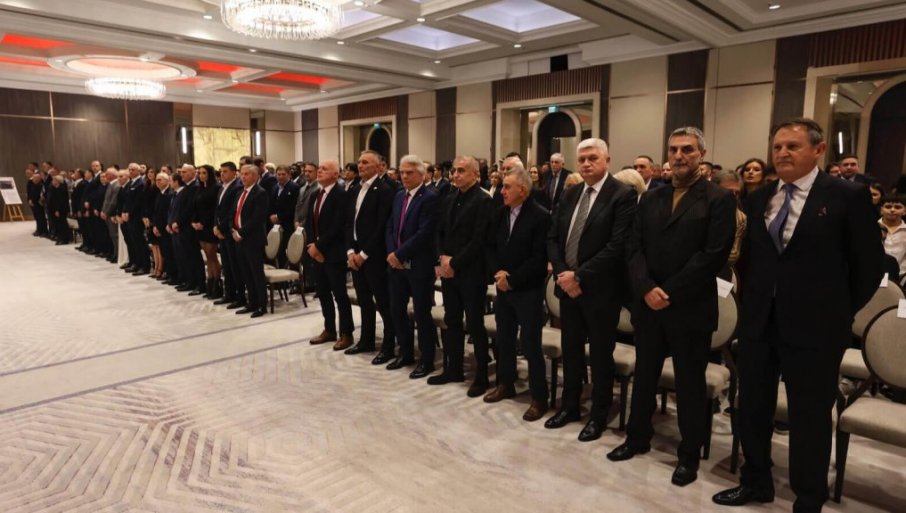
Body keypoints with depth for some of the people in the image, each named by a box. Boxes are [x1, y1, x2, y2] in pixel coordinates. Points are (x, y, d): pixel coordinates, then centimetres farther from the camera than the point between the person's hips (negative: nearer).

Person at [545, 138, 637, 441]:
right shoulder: (570, 195, 10)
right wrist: (562, 273, -7)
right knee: (570, 350, 17)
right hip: (567, 286, 6)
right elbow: (552, 238, 8)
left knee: (600, 354, 9)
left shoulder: (623, 195, -11)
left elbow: (618, 245, -19)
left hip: (600, 289, -6)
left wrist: (580, 276, -20)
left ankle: (599, 414, 26)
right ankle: (569, 406, 34)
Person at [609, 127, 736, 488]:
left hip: (690, 309, -4)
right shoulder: (650, 199, 11)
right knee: (644, 376, 16)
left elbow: (713, 255, -14)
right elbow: (634, 248, 4)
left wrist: (670, 293, -16)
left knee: (690, 383, 9)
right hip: (648, 305, 5)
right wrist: (646, 289, -11)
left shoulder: (719, 199, -5)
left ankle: (690, 453, 26)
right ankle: (638, 437, 34)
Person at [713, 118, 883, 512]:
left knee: (810, 419, 9)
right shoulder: (759, 199, 8)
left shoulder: (848, 196, -6)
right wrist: (750, 302, 9)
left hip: (813, 328, -4)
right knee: (752, 408, 15)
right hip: (758, 323, 5)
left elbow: (869, 266, -2)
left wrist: (838, 314, 1)